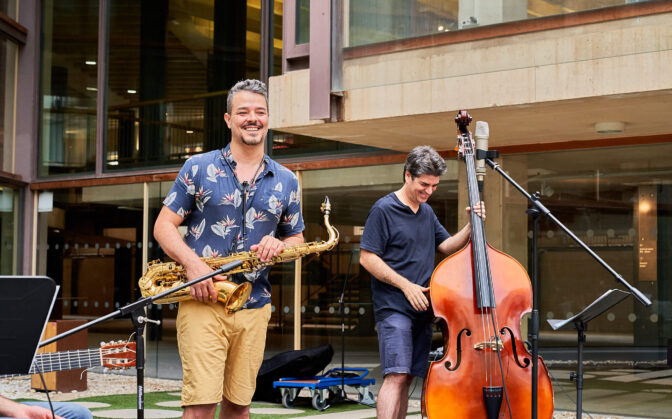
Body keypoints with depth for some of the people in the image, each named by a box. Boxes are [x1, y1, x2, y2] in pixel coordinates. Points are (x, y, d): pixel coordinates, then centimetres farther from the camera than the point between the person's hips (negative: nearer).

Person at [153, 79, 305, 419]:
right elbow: (164, 226, 2)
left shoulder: (286, 182, 11)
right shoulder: (198, 168, 2)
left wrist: (279, 245, -6)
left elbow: (297, 239, 18)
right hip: (203, 301, -3)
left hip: (254, 307, 4)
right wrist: (192, 263, -16)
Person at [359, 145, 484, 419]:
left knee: (408, 377, 8)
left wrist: (471, 226, 1)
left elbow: (447, 246, 18)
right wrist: (406, 285, -15)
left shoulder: (427, 212, 15)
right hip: (393, 307, -7)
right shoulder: (384, 209, -8)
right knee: (396, 375, -17)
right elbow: (367, 257, -11)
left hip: (421, 308, 7)